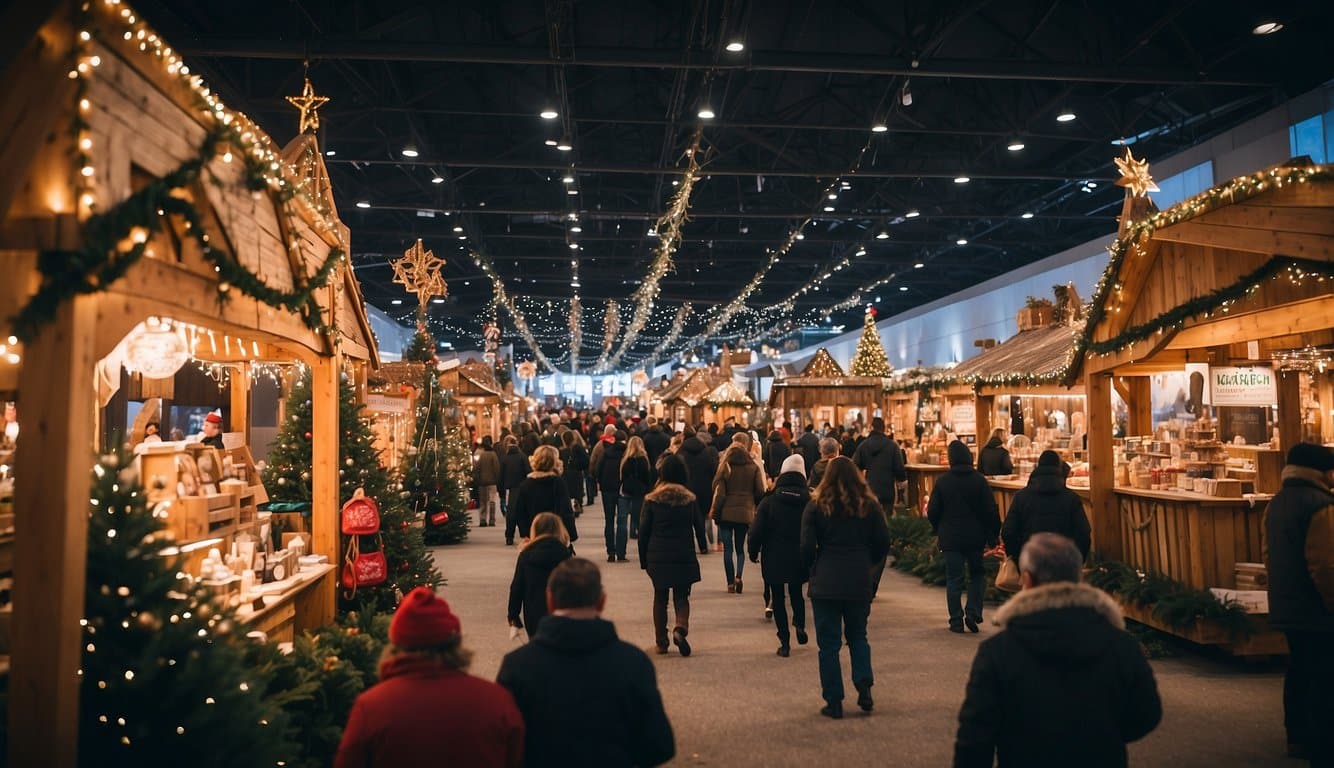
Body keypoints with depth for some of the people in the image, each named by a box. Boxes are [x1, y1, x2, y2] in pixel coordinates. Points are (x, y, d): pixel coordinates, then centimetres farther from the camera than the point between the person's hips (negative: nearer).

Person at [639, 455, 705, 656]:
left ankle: (661, 642, 16)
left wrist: (643, 559, 6)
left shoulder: (652, 500, -4)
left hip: (658, 557, 0)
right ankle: (681, 628, -16)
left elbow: (643, 531, -3)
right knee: (681, 597, 11)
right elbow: (699, 528, 3)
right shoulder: (690, 499, -1)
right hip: (684, 557, 0)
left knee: (660, 598, 14)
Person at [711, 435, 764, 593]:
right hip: (745, 513, 1)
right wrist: (752, 505, 17)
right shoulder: (753, 467, -2)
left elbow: (718, 491, -7)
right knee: (740, 548, 13)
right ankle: (738, 576, -8)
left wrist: (714, 511, 1)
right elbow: (759, 491, -1)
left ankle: (730, 583, 5)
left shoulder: (725, 466, -5)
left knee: (728, 548, 6)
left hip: (726, 512, -1)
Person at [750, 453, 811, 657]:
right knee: (796, 592, 23)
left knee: (778, 598, 9)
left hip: (774, 559, -1)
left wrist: (753, 552, 5)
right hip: (799, 560, 2)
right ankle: (799, 624, -1)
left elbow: (757, 531, -9)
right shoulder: (810, 502, -6)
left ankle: (785, 642, 5)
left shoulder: (769, 501, -9)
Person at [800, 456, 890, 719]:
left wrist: (812, 569, 12)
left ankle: (834, 702, 10)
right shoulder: (869, 505, 0)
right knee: (858, 636, 21)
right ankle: (864, 686, 6)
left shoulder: (816, 506, -6)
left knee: (828, 642, 7)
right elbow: (883, 542, 3)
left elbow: (807, 547, -8)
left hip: (825, 582, -2)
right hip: (860, 581, 2)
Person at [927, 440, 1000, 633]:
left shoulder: (942, 481, -5)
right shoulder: (979, 480, -6)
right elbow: (991, 510, -6)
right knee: (977, 575, 17)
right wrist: (993, 535, 3)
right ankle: (973, 612, 3)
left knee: (954, 580, 5)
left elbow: (932, 511, -2)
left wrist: (938, 530, 15)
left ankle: (956, 621, 7)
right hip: (976, 537, 0)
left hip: (950, 538, 0)